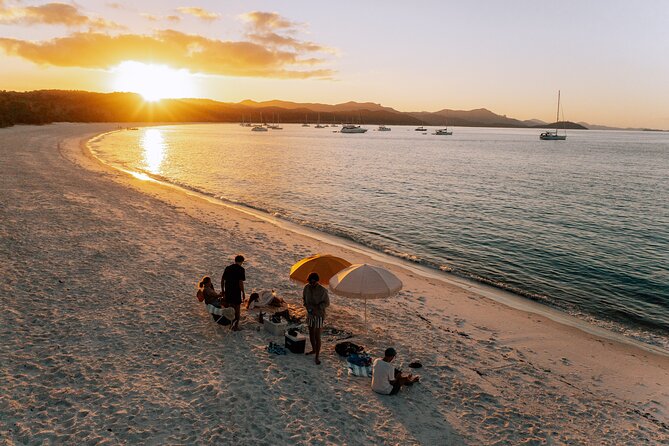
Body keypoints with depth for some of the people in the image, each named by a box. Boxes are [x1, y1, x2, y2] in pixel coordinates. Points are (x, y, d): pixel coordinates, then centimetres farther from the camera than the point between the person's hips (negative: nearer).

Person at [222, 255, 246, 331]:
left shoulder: (227, 268, 5)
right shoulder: (241, 269, -11)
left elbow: (222, 280, 6)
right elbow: (240, 282, -17)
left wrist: (223, 291, 16)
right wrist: (243, 293, -8)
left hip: (227, 291, 5)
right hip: (236, 292, -5)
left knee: (228, 307, 20)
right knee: (237, 309, 9)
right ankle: (235, 326, 13)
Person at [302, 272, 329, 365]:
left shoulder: (322, 290, -21)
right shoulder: (307, 287, -6)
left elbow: (327, 303, -11)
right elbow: (304, 298, 10)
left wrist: (316, 307, -23)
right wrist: (307, 306, -8)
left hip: (319, 315, -5)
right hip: (310, 314, 5)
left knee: (317, 336, -4)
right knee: (311, 334, 19)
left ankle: (317, 357, 5)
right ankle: (314, 350, 40)